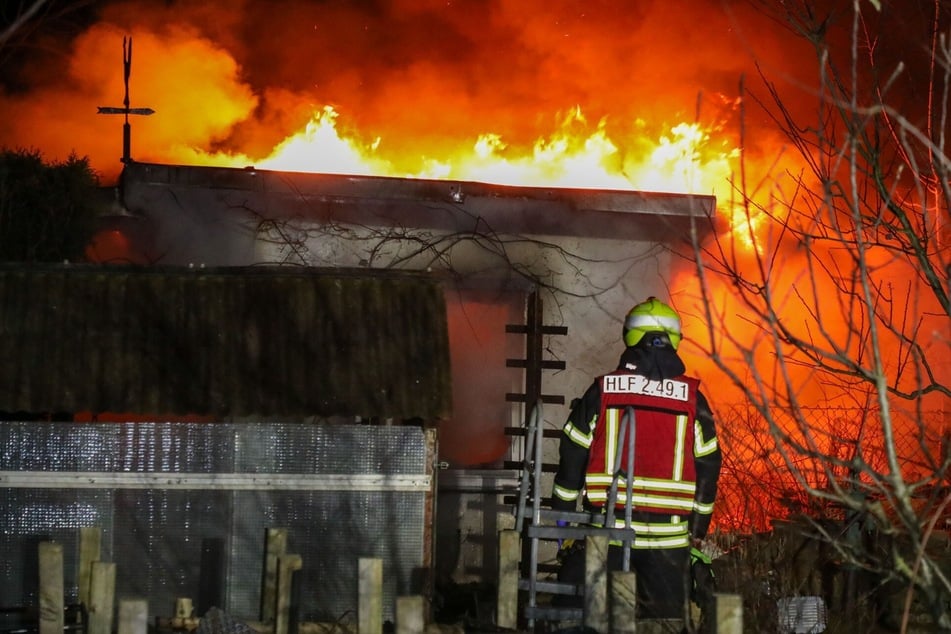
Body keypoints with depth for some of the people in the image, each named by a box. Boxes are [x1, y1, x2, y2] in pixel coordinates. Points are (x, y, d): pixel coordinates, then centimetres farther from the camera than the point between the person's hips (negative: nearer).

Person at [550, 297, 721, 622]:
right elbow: (708, 467, 6)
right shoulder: (693, 400, 3)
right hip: (668, 534, 1)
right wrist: (698, 530, 16)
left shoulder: (601, 392, 0)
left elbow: (572, 460, 2)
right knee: (666, 619, 6)